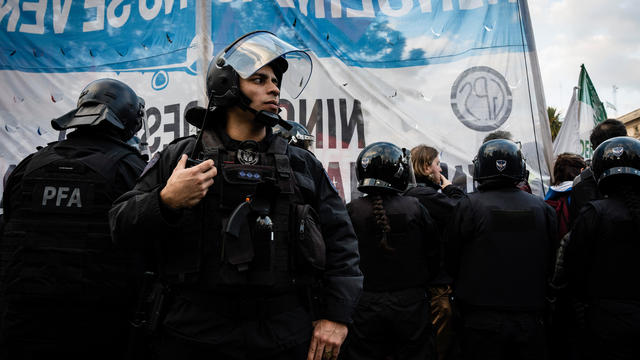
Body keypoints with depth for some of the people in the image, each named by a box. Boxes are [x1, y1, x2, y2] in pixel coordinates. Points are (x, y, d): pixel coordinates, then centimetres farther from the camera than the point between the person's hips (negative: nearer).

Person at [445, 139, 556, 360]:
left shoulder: (468, 206, -13)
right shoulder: (541, 208, -2)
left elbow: (451, 264, -5)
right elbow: (552, 263, 6)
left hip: (483, 319, -3)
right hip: (531, 319, 3)